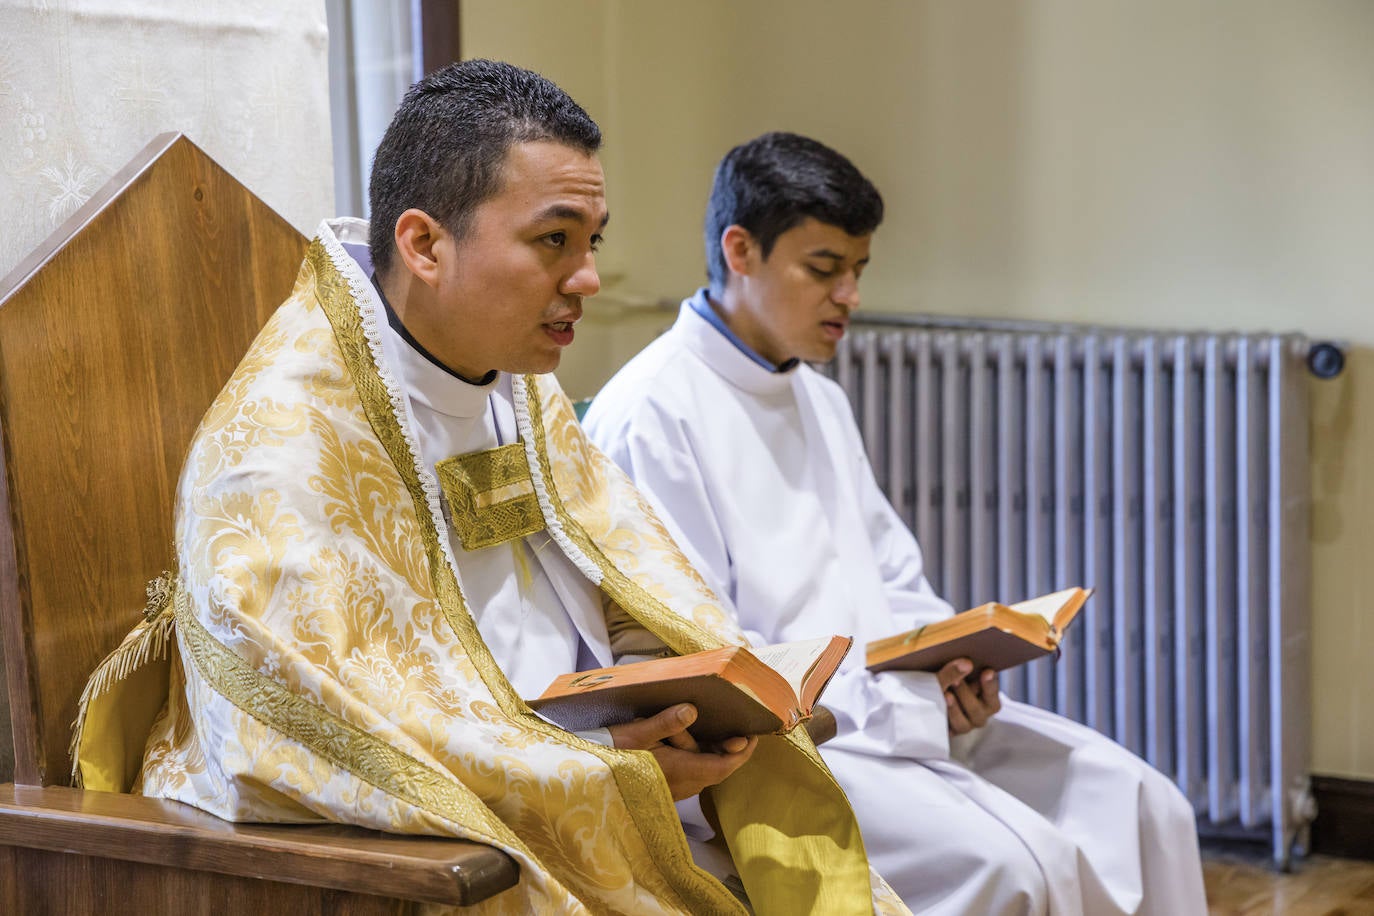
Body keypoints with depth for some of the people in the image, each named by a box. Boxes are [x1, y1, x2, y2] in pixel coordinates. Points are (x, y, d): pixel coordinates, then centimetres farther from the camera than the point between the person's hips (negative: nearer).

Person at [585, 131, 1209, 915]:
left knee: (1144, 810, -7)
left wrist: (951, 667, -2)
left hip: (888, 710, 9)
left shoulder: (821, 401, 19)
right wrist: (903, 696, -20)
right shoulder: (651, 415, -10)